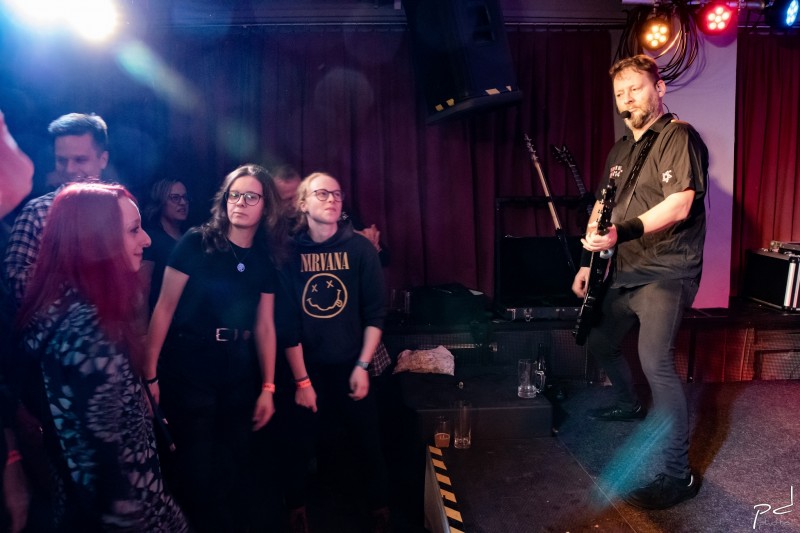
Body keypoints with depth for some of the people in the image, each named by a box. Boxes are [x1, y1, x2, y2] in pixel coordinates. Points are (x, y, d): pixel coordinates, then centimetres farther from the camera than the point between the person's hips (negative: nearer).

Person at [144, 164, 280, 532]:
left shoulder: (265, 260, 5)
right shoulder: (196, 243, -8)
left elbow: (264, 326, 7)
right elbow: (164, 308, -8)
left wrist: (268, 388, 5)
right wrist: (149, 373, -12)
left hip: (240, 376, 4)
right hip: (188, 373, -4)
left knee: (237, 469, 15)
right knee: (197, 473, 4)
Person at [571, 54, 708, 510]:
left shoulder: (678, 136, -10)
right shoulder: (621, 151, 16)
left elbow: (679, 205, -23)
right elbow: (606, 213, 20)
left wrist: (621, 233, -33)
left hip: (667, 272, -9)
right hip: (625, 272, 9)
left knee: (655, 361, -21)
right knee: (600, 341, 21)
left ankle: (679, 475, -9)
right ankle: (631, 405, 48)